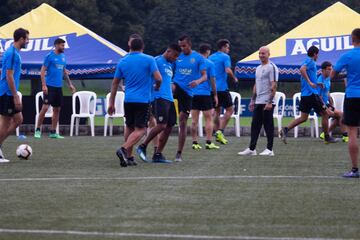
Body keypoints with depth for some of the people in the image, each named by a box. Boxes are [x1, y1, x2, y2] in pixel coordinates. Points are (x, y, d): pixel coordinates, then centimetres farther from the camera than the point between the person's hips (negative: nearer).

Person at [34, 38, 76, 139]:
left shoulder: (63, 57, 13)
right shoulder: (49, 56, -7)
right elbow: (42, 71, -9)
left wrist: (70, 84, 17)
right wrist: (44, 85, -17)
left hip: (59, 87, 7)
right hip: (50, 86, -7)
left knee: (57, 109, 7)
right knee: (45, 107, -11)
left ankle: (53, 132, 13)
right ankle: (38, 130, -2)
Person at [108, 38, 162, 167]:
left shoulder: (122, 62, 8)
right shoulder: (149, 60, -3)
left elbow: (115, 83, 11)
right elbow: (158, 78, -11)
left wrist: (111, 103, 16)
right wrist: (157, 87, 12)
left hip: (128, 100, 4)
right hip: (143, 100, -4)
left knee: (129, 128, 18)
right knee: (140, 130, -4)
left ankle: (129, 156, 16)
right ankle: (124, 149, -26)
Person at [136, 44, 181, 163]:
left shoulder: (170, 65, 23)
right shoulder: (157, 61, -5)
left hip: (169, 99, 9)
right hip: (159, 98, -9)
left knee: (169, 127, 4)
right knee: (161, 125, -17)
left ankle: (158, 154, 9)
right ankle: (142, 147, -4)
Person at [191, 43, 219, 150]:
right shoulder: (210, 63, -4)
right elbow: (212, 80, -5)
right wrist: (215, 95, 2)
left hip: (193, 93, 4)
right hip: (205, 93, -4)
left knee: (194, 120, 6)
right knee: (209, 119, 3)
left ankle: (194, 142, 4)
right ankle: (208, 142, -1)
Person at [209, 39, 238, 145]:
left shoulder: (210, 58, 14)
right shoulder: (225, 57, -7)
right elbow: (228, 70, -20)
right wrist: (234, 78, -5)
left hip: (212, 88, 7)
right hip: (222, 88, -7)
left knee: (217, 111, 15)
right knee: (230, 109, 1)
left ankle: (217, 133, 12)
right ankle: (220, 131, -11)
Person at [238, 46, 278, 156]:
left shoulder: (272, 67, -9)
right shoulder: (258, 68, 18)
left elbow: (273, 86, -15)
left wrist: (270, 102, -20)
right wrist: (253, 100, 19)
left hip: (267, 102, -8)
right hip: (258, 102, 8)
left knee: (268, 126, -2)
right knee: (255, 125, 7)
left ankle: (269, 149, 4)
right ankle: (251, 149, 9)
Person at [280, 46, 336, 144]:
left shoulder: (307, 61, 20)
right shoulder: (311, 62, -9)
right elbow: (302, 69, -28)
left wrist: (316, 83, 31)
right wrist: (310, 82, -29)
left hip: (305, 94, 9)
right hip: (312, 93, -9)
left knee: (303, 118, 7)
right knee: (325, 114, 3)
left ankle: (285, 130, -8)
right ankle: (327, 137, 10)